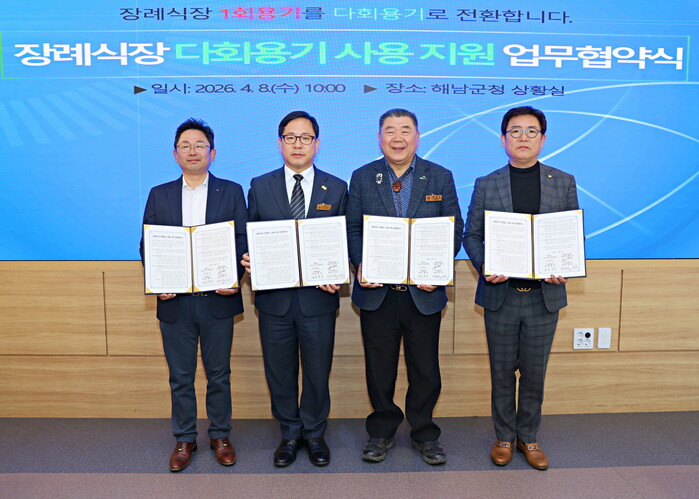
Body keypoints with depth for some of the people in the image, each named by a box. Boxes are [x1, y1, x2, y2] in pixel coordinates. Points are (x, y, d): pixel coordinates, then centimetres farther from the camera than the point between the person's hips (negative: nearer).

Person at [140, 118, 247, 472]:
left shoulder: (231, 191, 4)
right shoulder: (159, 195, 8)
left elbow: (243, 240, -1)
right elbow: (147, 245, 6)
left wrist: (234, 277, -16)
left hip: (218, 299, -1)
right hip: (175, 301, 2)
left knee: (219, 374, 11)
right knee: (180, 377, 12)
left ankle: (220, 436, 28)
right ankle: (184, 439, 28)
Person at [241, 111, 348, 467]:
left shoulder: (336, 189, 4)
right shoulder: (260, 186, 5)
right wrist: (249, 260, -13)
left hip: (319, 296, 0)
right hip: (274, 296, 1)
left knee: (318, 372, 11)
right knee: (280, 372, 13)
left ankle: (314, 433, 33)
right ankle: (290, 434, 33)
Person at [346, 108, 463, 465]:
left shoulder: (440, 177, 3)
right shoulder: (362, 178, 5)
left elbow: (455, 230, 2)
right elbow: (352, 228, 4)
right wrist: (360, 265, -13)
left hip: (424, 291, 0)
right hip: (377, 291, 1)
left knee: (425, 369, 10)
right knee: (379, 368, 12)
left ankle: (424, 433, 31)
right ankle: (381, 431, 31)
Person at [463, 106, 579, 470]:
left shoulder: (564, 183, 4)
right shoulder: (486, 185, 2)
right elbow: (471, 235, 3)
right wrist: (483, 266, -15)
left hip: (544, 294, 1)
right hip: (500, 293, 0)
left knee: (534, 372, 12)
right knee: (502, 372, 11)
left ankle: (528, 437, 31)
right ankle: (504, 437, 29)